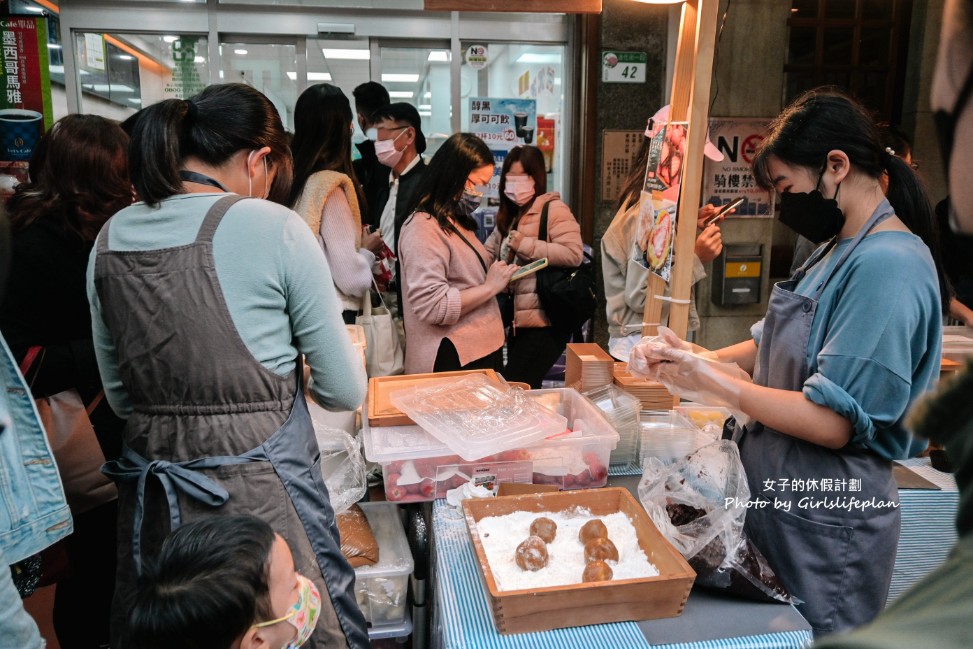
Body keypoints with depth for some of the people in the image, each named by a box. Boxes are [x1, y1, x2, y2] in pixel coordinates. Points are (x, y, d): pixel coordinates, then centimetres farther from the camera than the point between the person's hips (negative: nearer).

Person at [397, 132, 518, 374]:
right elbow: (433, 306, -24)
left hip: (482, 352, 9)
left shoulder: (457, 222, 14)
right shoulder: (423, 229, -16)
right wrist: (491, 286, -16)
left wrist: (499, 279, 8)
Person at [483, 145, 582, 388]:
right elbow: (487, 254, 13)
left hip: (545, 322, -9)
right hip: (518, 321, 9)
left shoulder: (553, 208, -9)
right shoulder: (509, 215, 18)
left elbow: (574, 253, -21)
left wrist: (526, 245, -19)